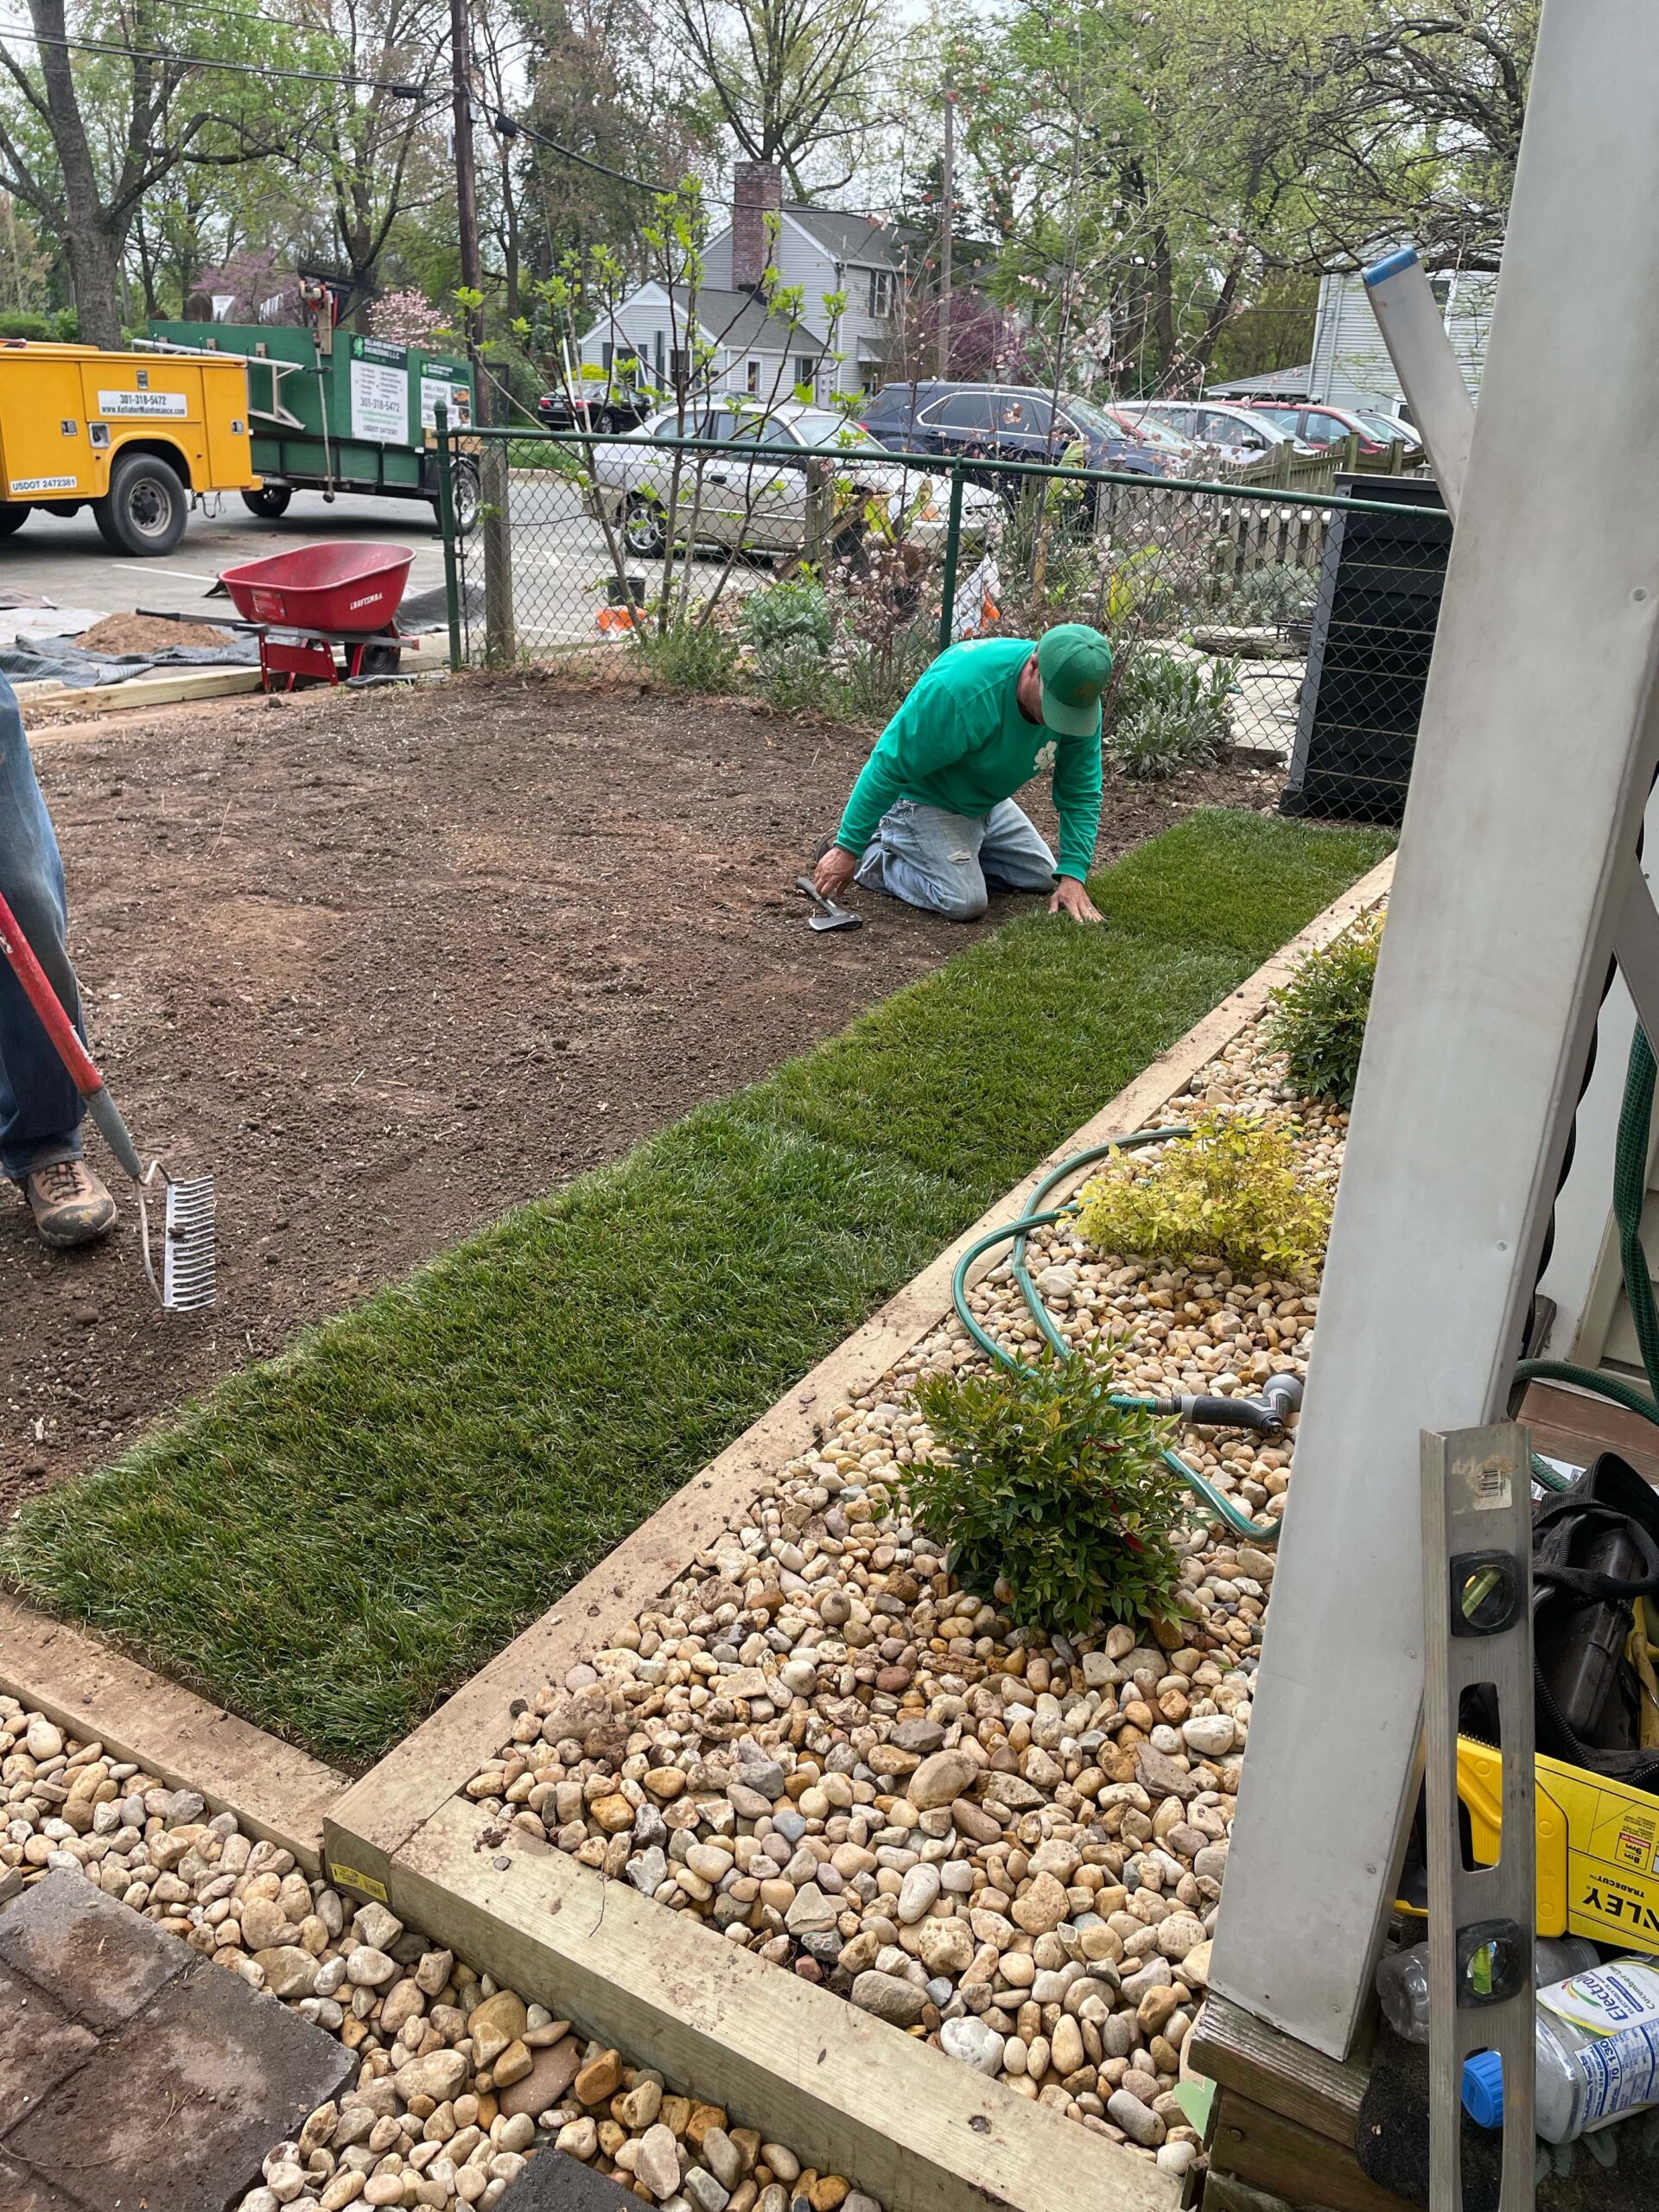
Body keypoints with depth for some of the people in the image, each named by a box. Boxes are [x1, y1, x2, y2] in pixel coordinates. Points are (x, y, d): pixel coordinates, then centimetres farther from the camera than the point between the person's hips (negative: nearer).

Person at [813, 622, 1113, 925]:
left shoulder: (1079, 700, -18)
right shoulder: (959, 688, -38)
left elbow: (1082, 793, -8)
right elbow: (888, 767, -30)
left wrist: (1072, 876, -19)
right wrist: (848, 849, -25)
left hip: (985, 804, 7)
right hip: (922, 798, -7)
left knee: (1044, 877, 11)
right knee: (964, 902, -21)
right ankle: (873, 859, 3)